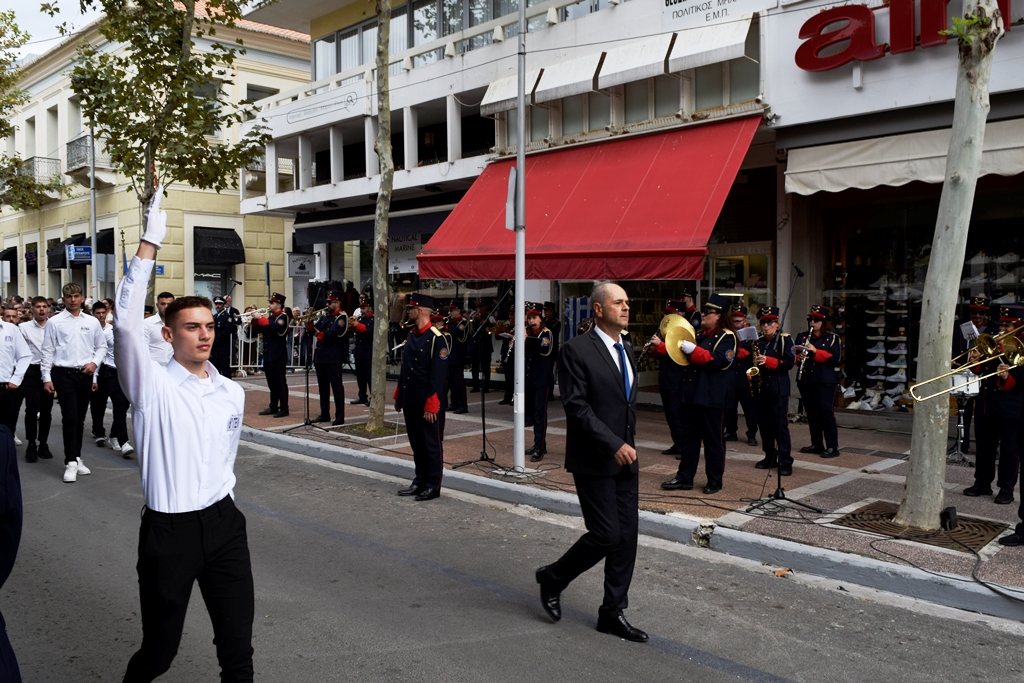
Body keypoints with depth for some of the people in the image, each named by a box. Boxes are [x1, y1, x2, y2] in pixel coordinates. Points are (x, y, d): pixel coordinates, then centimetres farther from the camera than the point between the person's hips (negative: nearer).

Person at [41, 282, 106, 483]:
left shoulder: (92, 322, 6)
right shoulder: (55, 322, -2)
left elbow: (101, 346, 15)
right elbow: (47, 351, -1)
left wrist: (95, 362, -3)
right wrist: (46, 378, -4)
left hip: (85, 374, 3)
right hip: (64, 374, -3)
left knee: (80, 419, 12)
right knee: (70, 419, -9)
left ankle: (77, 458, 24)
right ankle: (71, 463, -5)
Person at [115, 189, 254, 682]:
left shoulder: (232, 394, 5)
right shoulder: (152, 386, -8)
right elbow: (126, 322, -23)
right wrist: (149, 244, -27)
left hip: (223, 521, 4)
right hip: (169, 530, -3)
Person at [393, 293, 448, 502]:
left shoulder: (437, 338, -15)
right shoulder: (410, 335, 11)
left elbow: (439, 375, -18)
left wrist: (432, 405, -20)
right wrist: (399, 396, 17)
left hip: (427, 404, -8)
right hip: (410, 402, 8)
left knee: (431, 445, 3)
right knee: (416, 444, 15)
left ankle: (433, 486, 13)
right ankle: (420, 482, 26)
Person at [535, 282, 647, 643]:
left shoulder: (626, 348, 14)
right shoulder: (577, 350, -12)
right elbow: (576, 406, -18)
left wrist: (628, 443, 14)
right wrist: (613, 445, -21)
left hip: (625, 459, 8)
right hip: (593, 461, -8)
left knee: (626, 537, 7)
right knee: (606, 536, -6)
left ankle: (613, 613, 20)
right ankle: (553, 577, 19)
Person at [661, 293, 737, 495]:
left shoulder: (726, 336, -7)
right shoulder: (700, 334, 17)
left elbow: (719, 361, -21)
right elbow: (688, 357, 25)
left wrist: (694, 350, -25)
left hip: (712, 398, -8)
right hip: (691, 394, 8)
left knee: (713, 440, 2)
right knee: (689, 437, 11)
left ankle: (715, 480, 14)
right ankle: (684, 477, 18)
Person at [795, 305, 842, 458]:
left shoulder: (832, 338, -1)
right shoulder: (801, 337, 12)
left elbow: (836, 359, -11)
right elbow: (794, 355, 12)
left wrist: (815, 351, -19)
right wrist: (799, 358, -12)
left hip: (825, 381, -5)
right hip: (806, 380, 5)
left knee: (825, 411, -7)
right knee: (811, 412, 8)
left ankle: (832, 447, -2)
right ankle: (816, 444, 18)